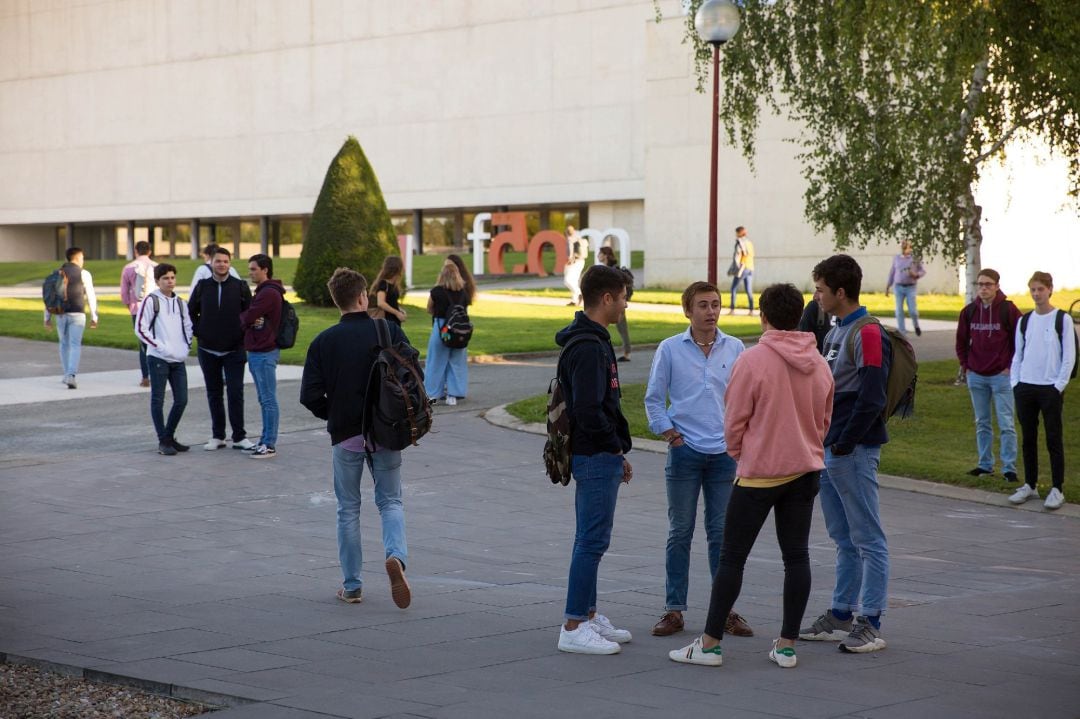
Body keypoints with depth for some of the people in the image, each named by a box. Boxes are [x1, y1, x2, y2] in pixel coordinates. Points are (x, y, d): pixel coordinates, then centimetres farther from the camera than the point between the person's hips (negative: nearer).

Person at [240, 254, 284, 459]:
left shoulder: (269, 293, -14)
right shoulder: (261, 292, 18)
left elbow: (247, 318, -18)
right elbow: (246, 320, 13)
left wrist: (242, 316, 5)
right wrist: (250, 320, -9)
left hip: (265, 353, -10)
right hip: (256, 351, 10)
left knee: (268, 400, -6)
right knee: (264, 400, 13)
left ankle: (270, 445, -5)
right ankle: (265, 441, 18)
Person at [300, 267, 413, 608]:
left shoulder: (323, 341, -4)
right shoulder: (389, 331, -5)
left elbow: (310, 395, -9)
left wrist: (333, 415, 9)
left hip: (345, 436, 0)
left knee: (348, 509, 13)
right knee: (390, 502, 12)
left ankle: (352, 585, 15)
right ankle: (396, 555, -16)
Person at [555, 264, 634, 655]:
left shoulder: (591, 341, 14)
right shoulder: (588, 347, -19)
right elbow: (588, 410, -26)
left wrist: (618, 451, 17)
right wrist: (616, 447, -12)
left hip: (597, 457, 11)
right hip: (596, 457, -11)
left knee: (591, 539, 16)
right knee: (592, 541, -7)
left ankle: (588, 616, 25)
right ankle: (574, 628, -4)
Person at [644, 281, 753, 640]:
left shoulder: (735, 349, 6)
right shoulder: (670, 349, 0)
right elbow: (653, 399, 5)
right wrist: (671, 436, -3)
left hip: (724, 452, 2)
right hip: (684, 451, -1)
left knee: (722, 531, 4)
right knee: (680, 532, 3)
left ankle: (726, 609, 10)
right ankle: (674, 610, 8)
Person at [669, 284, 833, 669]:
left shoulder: (753, 360, -14)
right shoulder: (819, 363, 4)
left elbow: (734, 421, -9)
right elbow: (824, 420, 13)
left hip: (759, 472, -5)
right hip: (805, 469, 5)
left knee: (732, 557, 1)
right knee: (796, 556, 8)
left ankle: (710, 644, 4)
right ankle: (787, 645, 10)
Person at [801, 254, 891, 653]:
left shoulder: (867, 334, -14)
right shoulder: (836, 332, 16)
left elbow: (870, 399, -20)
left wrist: (844, 444, -17)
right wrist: (822, 441, 12)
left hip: (855, 452, -10)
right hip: (829, 451, 10)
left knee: (867, 538, -3)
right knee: (844, 539, 15)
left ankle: (871, 624, 0)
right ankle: (840, 616, 22)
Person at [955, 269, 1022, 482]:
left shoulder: (1008, 310, -6)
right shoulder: (969, 311, 5)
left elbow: (1020, 340, -2)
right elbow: (961, 341, 15)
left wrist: (1010, 367, -6)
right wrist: (964, 366, 7)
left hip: (1001, 376, -4)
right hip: (976, 376, 4)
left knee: (1006, 424, -5)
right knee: (982, 424, 11)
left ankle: (1009, 468, -3)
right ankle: (985, 464, 20)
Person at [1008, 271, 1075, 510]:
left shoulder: (1062, 319, -2)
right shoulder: (1024, 321, 11)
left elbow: (1069, 356, -4)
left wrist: (1059, 385, -10)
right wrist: (1015, 383, 4)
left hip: (1051, 389, -4)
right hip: (1025, 387, 4)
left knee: (1054, 440, -2)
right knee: (1028, 439, 8)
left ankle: (1057, 490, 2)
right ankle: (1030, 485, 16)